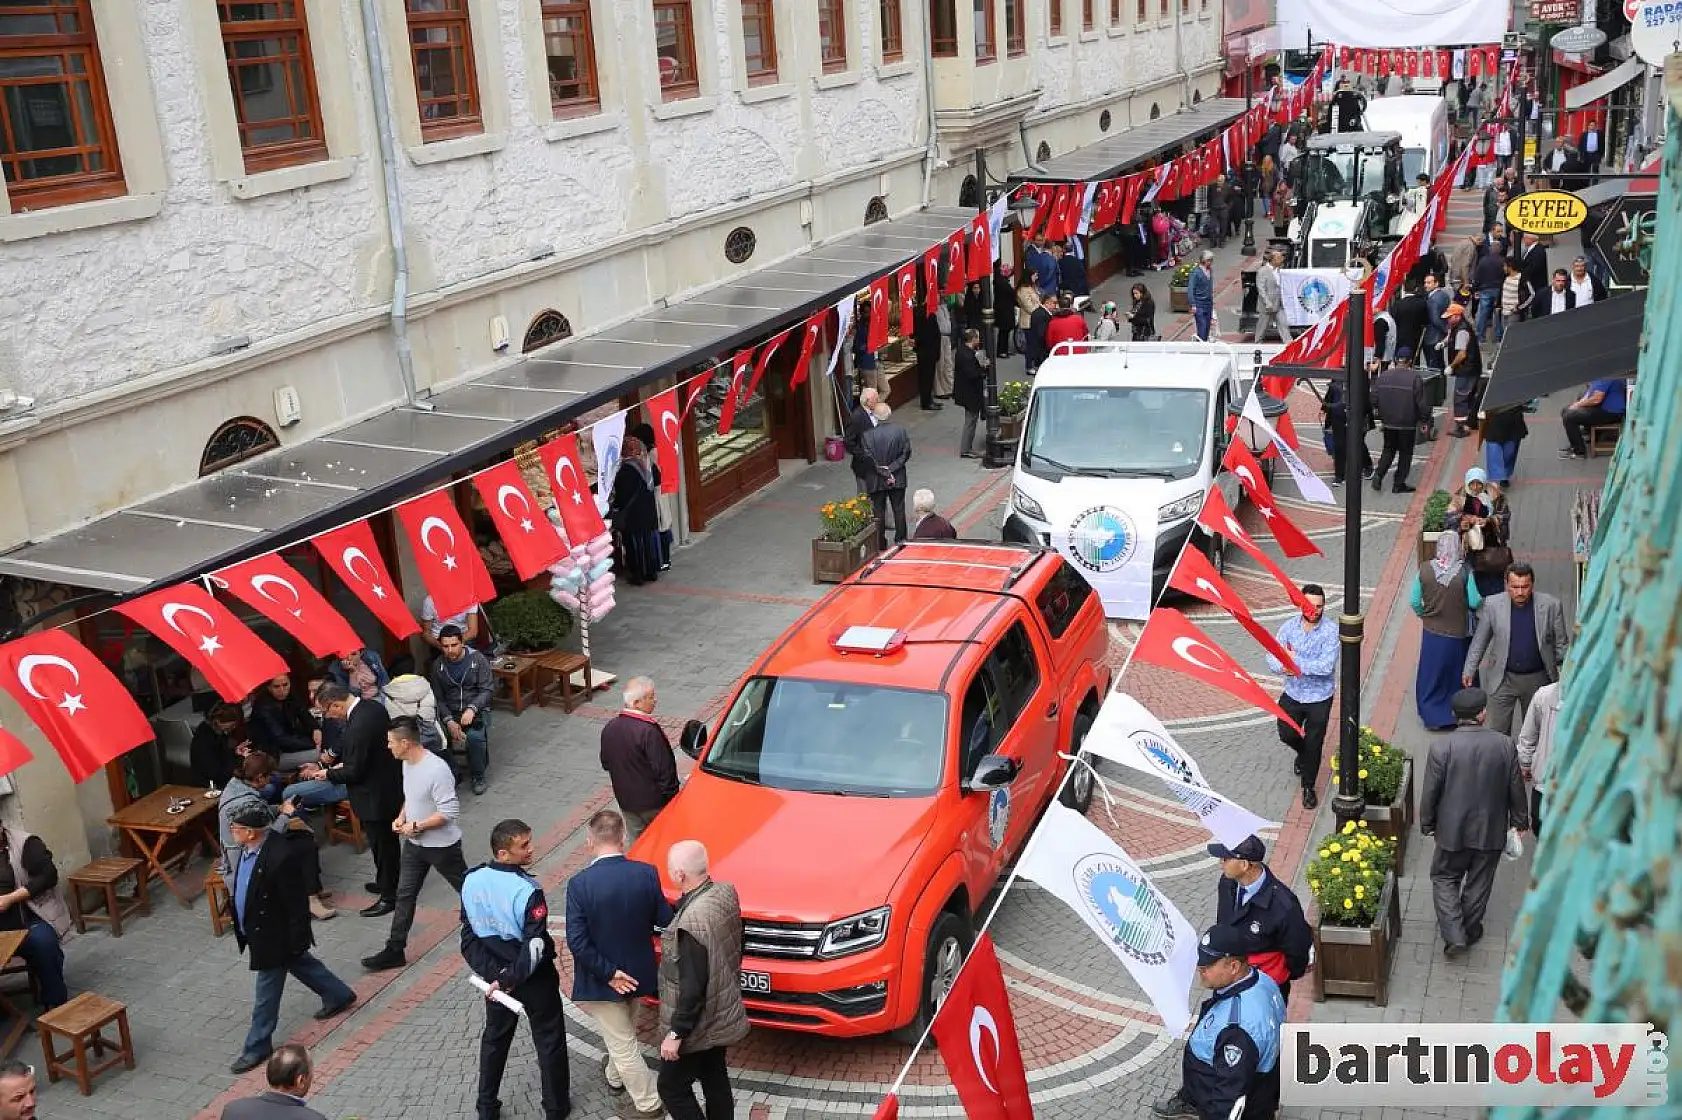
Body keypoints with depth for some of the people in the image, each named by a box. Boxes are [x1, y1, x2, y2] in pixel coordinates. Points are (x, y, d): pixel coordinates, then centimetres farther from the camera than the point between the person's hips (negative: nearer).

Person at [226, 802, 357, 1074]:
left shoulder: (280, 857, -35)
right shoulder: (249, 848, -8)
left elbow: (296, 903, -26)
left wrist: (296, 941, -19)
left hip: (273, 936, -9)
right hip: (255, 928, 9)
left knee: (267, 989, 7)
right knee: (301, 965, 26)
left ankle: (257, 1046, 23)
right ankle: (339, 995, 46)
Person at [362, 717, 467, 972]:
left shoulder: (436, 770, -30)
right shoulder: (407, 763, -1)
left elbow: (449, 812, -29)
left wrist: (416, 826, -23)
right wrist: (402, 817, 0)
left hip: (441, 845, -8)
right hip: (414, 844, 8)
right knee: (405, 895, 10)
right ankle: (394, 951, 18)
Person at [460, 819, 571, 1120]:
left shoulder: (471, 882, -10)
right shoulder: (527, 891, -29)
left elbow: (469, 937, -5)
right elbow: (536, 947, -28)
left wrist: (492, 974, -8)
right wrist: (511, 979, -17)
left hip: (495, 976, 5)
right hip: (535, 980, -5)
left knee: (494, 1038, 24)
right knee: (549, 1040, 15)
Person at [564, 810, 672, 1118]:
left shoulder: (580, 884, -24)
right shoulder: (646, 874, -16)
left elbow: (577, 942, -24)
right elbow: (665, 920, -7)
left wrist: (608, 973, -15)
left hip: (602, 981, -4)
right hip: (636, 973, 4)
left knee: (623, 1044, 13)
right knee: (622, 1033, 30)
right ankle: (616, 1076, 54)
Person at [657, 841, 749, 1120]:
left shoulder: (691, 922, -32)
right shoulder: (727, 893, -7)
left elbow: (693, 987, -27)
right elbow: (736, 948, 8)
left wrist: (676, 1033, -17)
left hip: (697, 1024, -8)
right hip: (722, 1012, 8)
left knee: (672, 1088, 9)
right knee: (714, 1077, 24)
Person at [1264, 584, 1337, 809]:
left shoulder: (1331, 631, -20)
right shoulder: (1289, 627, -9)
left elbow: (1326, 666, -28)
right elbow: (1272, 659, -10)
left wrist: (1294, 660, -25)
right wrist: (1285, 666, -32)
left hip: (1319, 698, -3)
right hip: (1293, 694, 3)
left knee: (1313, 744, 8)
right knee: (1287, 734, 12)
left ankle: (1308, 787, 29)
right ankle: (1303, 753, 48)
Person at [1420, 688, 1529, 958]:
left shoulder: (1441, 746, -19)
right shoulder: (1504, 744, -12)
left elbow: (1430, 791, -12)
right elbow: (1516, 788, -1)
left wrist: (1427, 824, 4)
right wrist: (1520, 820, 15)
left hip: (1452, 830, -2)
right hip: (1491, 830, 2)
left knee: (1445, 878, 16)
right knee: (1479, 882, 19)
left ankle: (1454, 934, 5)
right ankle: (1470, 931, 34)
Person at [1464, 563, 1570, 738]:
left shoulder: (1551, 605, -11)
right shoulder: (1492, 604, -11)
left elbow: (1561, 644, -2)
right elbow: (1479, 641, 0)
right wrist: (1469, 670, 1)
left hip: (1538, 678, 0)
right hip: (1503, 678, 0)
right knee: (1498, 733, 4)